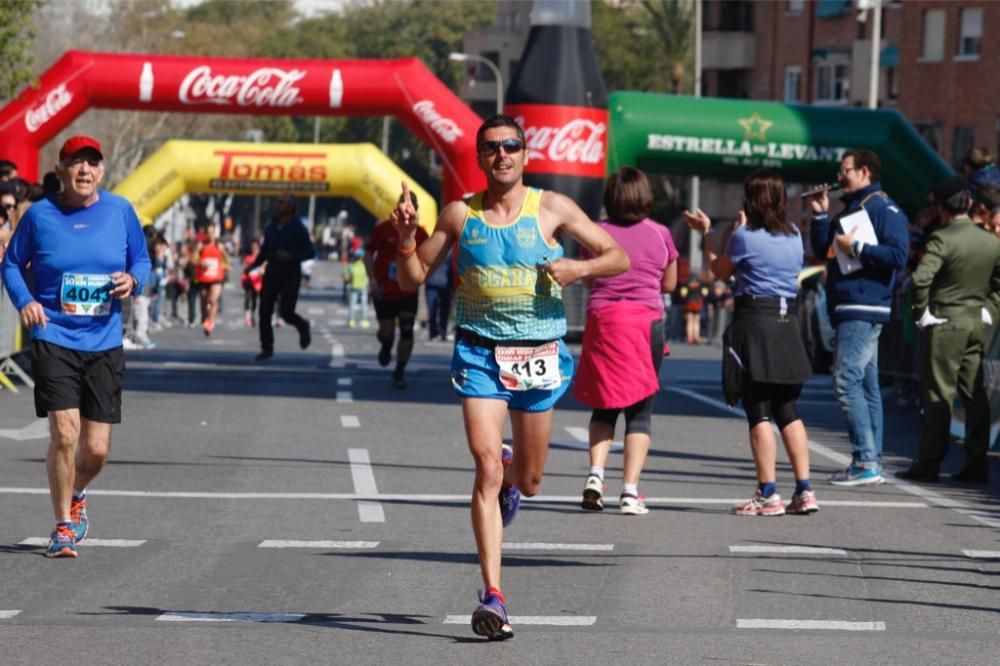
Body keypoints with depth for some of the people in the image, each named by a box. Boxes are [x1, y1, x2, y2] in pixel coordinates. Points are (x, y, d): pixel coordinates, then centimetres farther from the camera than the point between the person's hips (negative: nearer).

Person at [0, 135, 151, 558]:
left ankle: (75, 495, 37)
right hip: (53, 340, -2)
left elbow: (142, 261, 13)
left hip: (104, 344, 2)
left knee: (96, 449, 2)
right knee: (64, 433, -15)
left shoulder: (120, 212, 3)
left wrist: (132, 279, -10)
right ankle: (63, 527, 4)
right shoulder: (40, 215, -1)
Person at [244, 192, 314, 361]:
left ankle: (303, 328, 26)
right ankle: (267, 349, 4)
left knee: (286, 312, -8)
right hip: (271, 275, 5)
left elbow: (310, 252, -8)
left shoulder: (297, 228, -7)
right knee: (264, 312, -4)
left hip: (290, 277, -5)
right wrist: (253, 265, 4)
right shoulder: (271, 227, 9)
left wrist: (291, 257, -22)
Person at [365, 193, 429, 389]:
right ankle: (386, 347, 38)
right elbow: (368, 255, 0)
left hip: (408, 292, 1)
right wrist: (373, 281, -10)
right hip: (384, 291, -1)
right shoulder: (385, 229, -5)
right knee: (387, 332, 0)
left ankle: (400, 373, 2)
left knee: (407, 330, -10)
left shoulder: (419, 234, 1)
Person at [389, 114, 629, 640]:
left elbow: (620, 257, 2)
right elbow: (412, 280, 7)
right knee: (486, 467, -16)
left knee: (527, 481, 12)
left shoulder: (551, 209, -1)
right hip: (480, 354, -1)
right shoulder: (459, 215, 2)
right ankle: (493, 596, -16)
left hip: (539, 355, 1)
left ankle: (509, 473, 52)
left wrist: (579, 268, -17)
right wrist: (406, 238, -12)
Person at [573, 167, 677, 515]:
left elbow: (587, 280, 12)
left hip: (602, 319, 1)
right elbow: (669, 283, 12)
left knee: (604, 406, 15)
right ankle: (630, 490, -5)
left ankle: (596, 474, -3)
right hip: (646, 320, -1)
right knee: (640, 411, 3)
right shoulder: (660, 234, 1)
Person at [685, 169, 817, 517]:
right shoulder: (794, 236, 8)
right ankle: (804, 491, 7)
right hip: (788, 322, 6)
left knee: (759, 413, -3)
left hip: (754, 320, -6)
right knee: (787, 411, 11)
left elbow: (720, 270, 5)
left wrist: (708, 233, 17)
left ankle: (768, 494, -5)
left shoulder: (745, 237, -10)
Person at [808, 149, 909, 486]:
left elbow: (898, 255, -18)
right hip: (846, 310, 10)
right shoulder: (848, 210, 20)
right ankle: (871, 461, 12)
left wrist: (857, 247, -18)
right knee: (865, 384, 10)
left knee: (847, 381, -15)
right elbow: (822, 251, 22)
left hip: (864, 309, -10)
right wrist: (820, 215, 12)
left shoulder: (884, 209, -8)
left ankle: (866, 461, -16)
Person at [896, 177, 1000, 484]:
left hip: (946, 323, -5)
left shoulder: (942, 239, -14)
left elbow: (921, 279, -24)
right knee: (975, 394, 8)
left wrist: (921, 311, -11)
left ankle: (929, 462, 0)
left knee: (939, 394, -2)